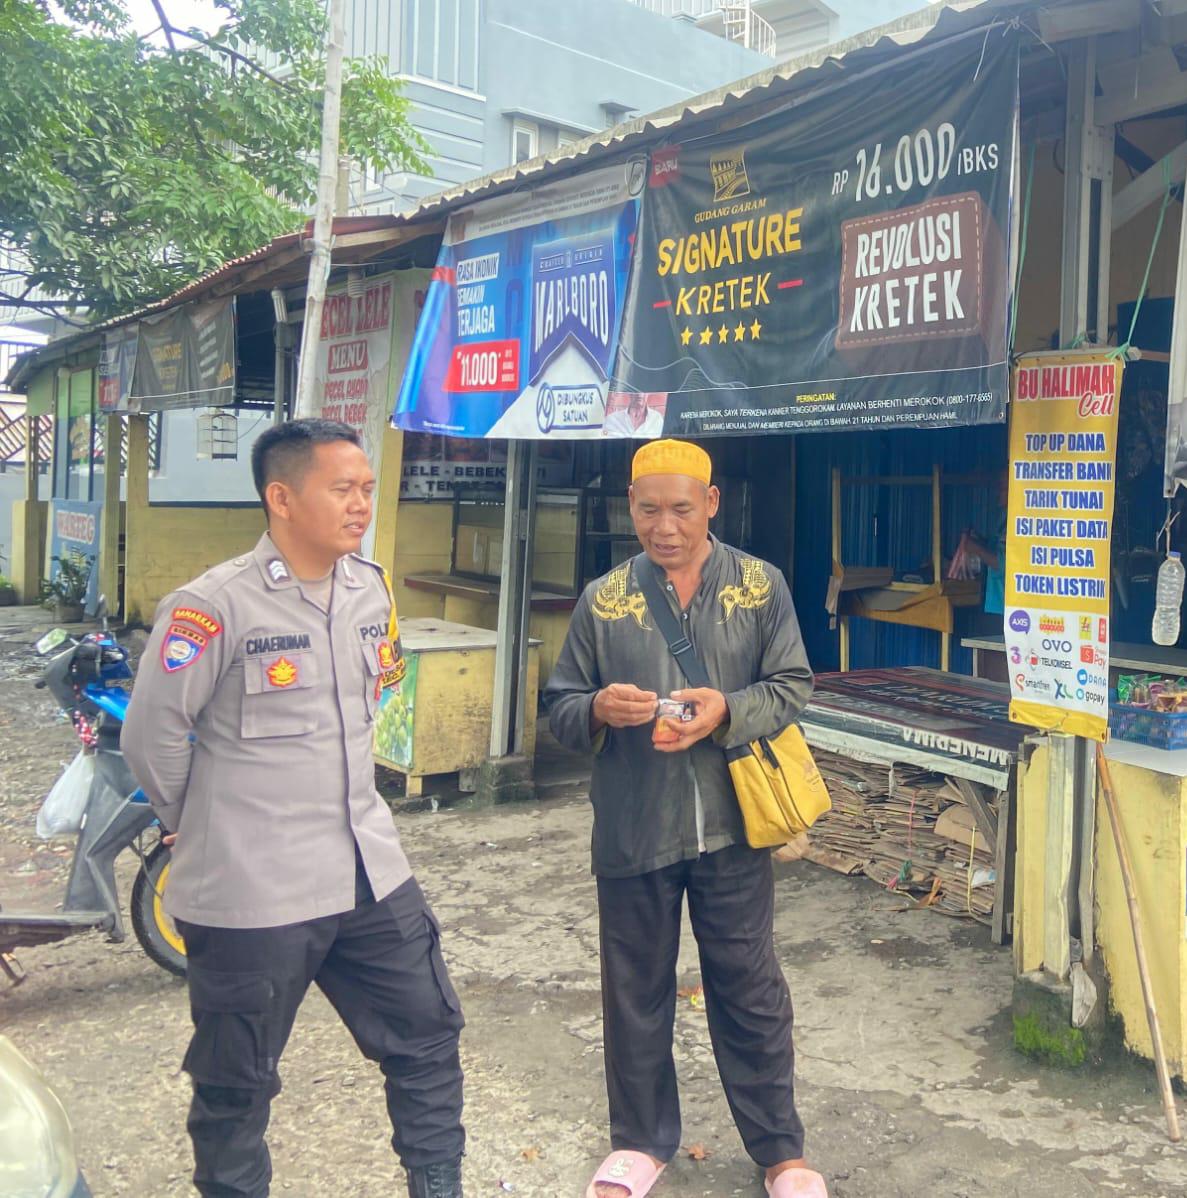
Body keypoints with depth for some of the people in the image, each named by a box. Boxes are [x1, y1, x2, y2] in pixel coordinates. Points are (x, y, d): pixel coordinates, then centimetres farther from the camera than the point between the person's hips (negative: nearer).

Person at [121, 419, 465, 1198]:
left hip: (370, 870, 6)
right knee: (237, 1082, 13)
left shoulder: (372, 588, 3)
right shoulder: (215, 605, -18)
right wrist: (200, 823, 2)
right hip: (251, 890, -6)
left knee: (428, 1036, 17)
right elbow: (151, 734, -12)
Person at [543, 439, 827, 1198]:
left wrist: (726, 712, -20)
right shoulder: (602, 600, 1)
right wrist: (598, 709, -20)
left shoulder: (762, 587, 0)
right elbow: (559, 707, 3)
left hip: (732, 824, -1)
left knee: (750, 989, 10)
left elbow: (792, 687, -2)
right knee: (636, 990, 14)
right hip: (632, 830, 1)